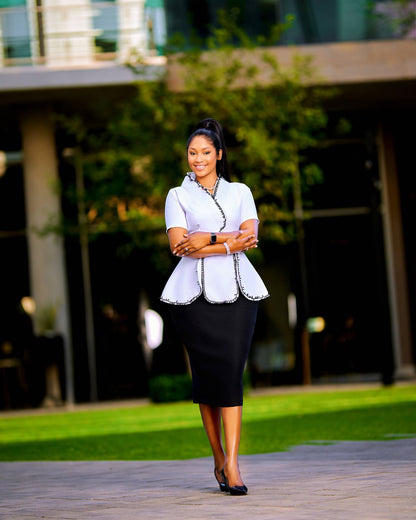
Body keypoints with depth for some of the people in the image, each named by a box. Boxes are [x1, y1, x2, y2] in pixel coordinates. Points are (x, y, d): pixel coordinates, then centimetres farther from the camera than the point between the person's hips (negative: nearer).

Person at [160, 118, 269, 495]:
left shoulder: (240, 192, 16)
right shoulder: (178, 195, 11)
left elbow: (249, 235, 1)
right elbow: (179, 245, -2)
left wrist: (207, 239, -10)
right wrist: (230, 243, -9)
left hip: (237, 290, 0)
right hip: (194, 292, 0)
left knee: (231, 371, -11)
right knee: (206, 373, -1)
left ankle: (232, 464, -15)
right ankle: (219, 459, 12)